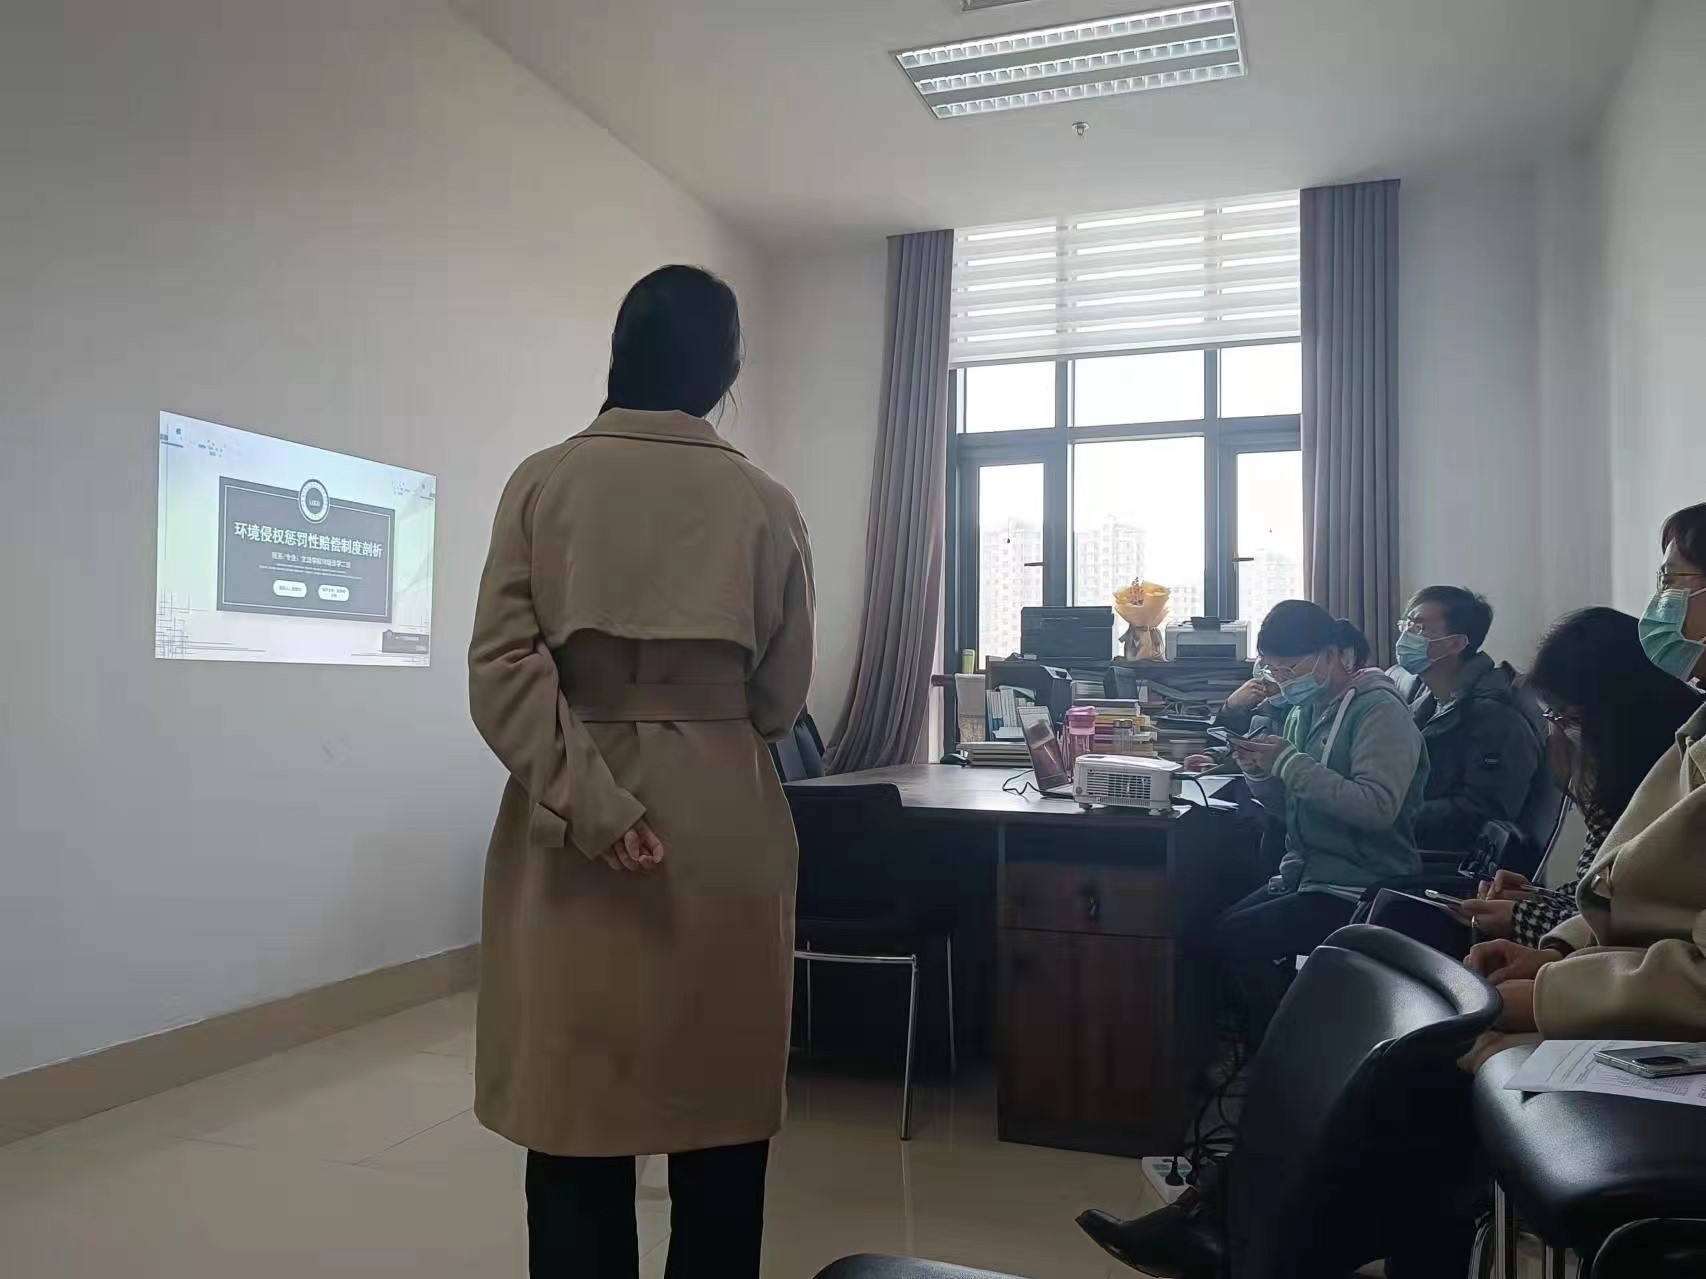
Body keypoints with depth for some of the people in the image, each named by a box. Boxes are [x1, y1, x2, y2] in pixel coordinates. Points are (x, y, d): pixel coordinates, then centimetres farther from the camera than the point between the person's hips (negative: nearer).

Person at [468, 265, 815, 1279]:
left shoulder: (543, 483, 0)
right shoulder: (765, 504, 0)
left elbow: (503, 667, -10)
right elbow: (782, 697, 4)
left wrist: (593, 806, -14)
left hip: (569, 831, 0)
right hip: (727, 829, 0)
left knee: (577, 1127, 10)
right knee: (721, 1128, 14)